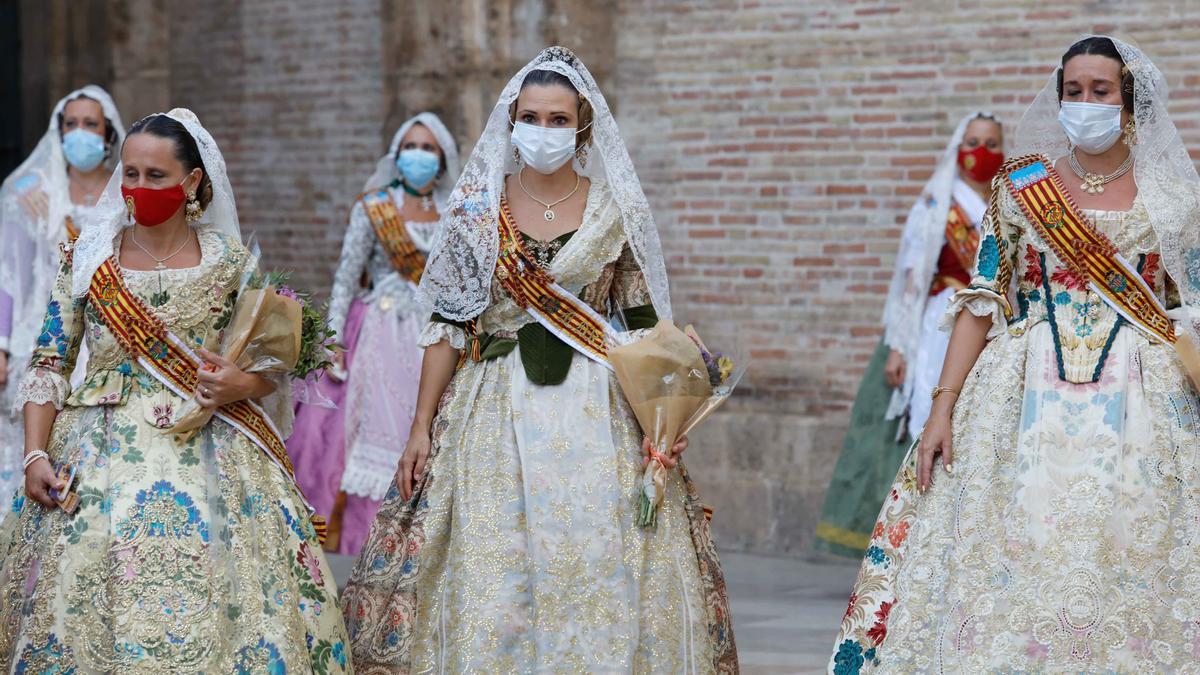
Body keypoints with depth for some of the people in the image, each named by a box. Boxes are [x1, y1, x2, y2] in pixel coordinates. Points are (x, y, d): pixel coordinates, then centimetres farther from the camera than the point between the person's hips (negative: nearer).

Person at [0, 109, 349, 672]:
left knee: (202, 597, -10)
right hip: (101, 451, 1)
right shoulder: (88, 256, 5)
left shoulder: (230, 261, 4)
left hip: (207, 451, -1)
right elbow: (49, 364, 4)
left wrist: (243, 385, -14)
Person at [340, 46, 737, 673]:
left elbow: (642, 324, 6)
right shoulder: (476, 210, 3)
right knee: (492, 580, -1)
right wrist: (421, 428, 0)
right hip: (495, 410, 0)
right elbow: (447, 326, 4)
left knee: (598, 572, -2)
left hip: (597, 411, 0)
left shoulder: (616, 211, 3)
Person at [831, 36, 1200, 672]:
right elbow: (981, 302, 6)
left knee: (1129, 569, -6)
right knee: (1012, 563, -4)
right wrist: (942, 408, -2)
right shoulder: (1019, 186, 8)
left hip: (1142, 406, -1)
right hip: (1026, 403, 1)